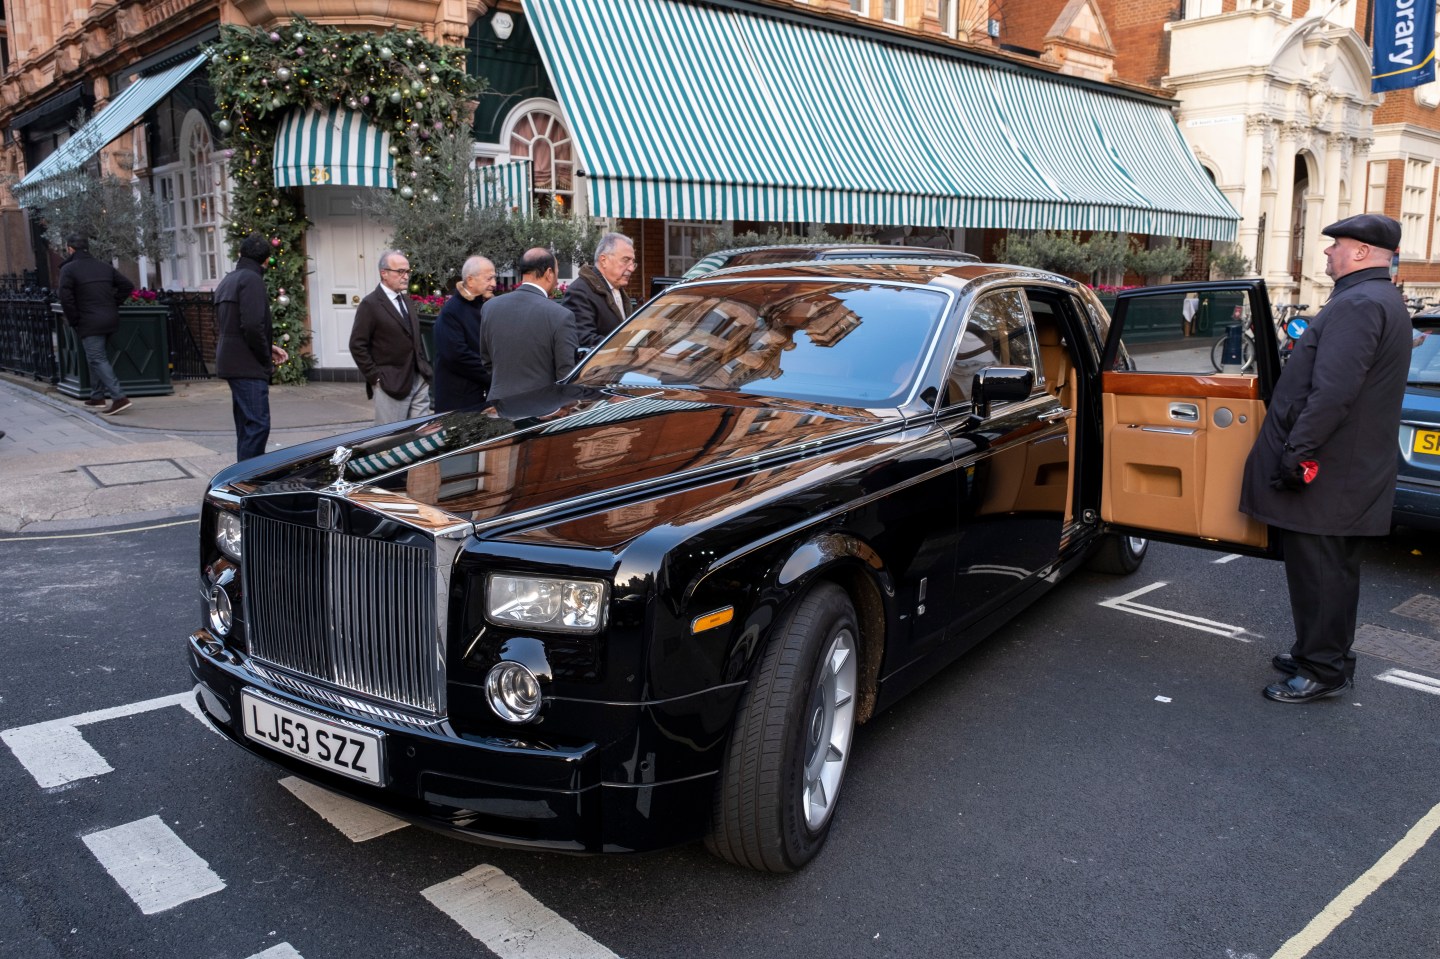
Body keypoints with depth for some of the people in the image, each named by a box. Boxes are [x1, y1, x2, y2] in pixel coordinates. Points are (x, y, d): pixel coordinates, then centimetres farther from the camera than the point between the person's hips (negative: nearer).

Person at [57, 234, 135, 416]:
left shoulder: (68, 269, -6)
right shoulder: (104, 267, 12)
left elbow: (66, 298, -14)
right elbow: (127, 286, 11)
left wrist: (73, 320, -2)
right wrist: (113, 305, 12)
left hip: (89, 323, -7)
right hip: (110, 319, 7)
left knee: (98, 360, -8)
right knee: (96, 358, 20)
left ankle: (119, 398, -20)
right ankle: (97, 396, 24)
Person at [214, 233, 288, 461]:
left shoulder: (227, 280, 20)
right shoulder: (251, 279, -10)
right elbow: (253, 325, -21)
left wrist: (269, 347, 17)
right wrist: (267, 358, -8)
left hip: (230, 363, 10)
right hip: (248, 365, -10)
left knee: (246, 425, 14)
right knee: (257, 424, -12)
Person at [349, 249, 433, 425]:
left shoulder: (406, 300, 15)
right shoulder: (370, 304, -9)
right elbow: (357, 346, -11)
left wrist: (424, 368, 14)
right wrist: (376, 378, -13)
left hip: (419, 381, 7)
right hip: (391, 385, -7)